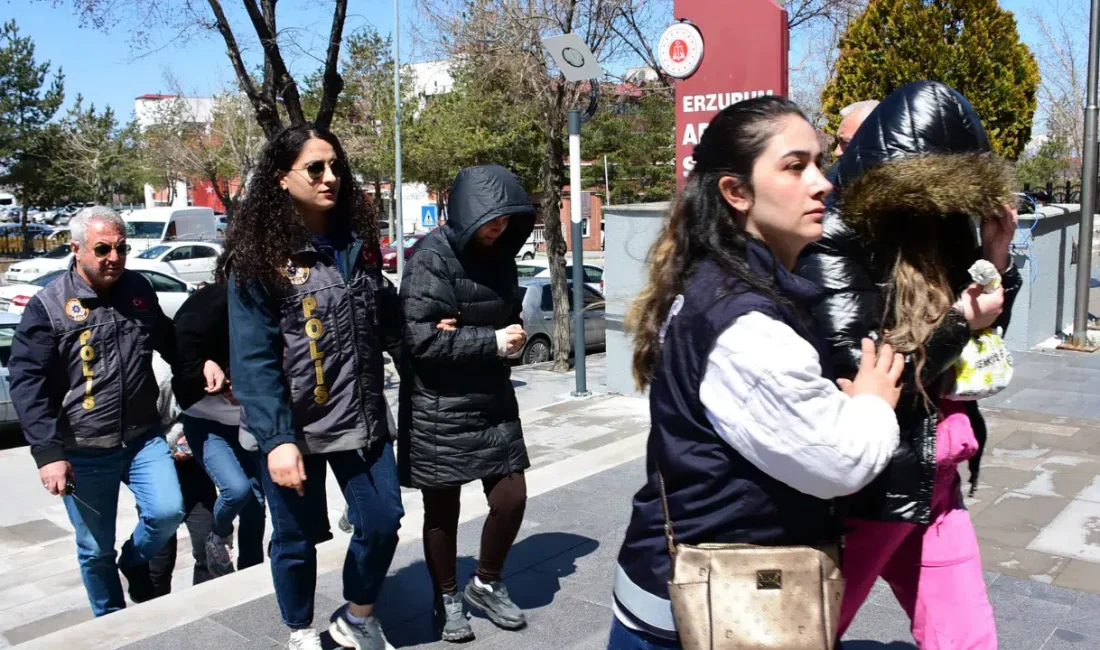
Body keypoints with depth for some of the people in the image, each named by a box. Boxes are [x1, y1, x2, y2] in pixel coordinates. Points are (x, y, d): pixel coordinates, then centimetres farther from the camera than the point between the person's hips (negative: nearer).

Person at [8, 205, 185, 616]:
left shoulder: (139, 290, 5)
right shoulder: (48, 305, -9)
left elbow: (169, 344, 21)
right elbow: (27, 383, -10)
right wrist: (48, 453, -16)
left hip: (143, 436, 3)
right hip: (84, 451, -3)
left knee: (168, 511, -13)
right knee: (95, 550, 8)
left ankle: (135, 561, 21)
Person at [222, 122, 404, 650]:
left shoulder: (357, 240, 6)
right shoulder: (259, 255, -11)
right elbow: (253, 360, -15)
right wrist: (275, 439, -21)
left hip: (361, 421, 5)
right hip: (294, 430, -4)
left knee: (382, 522, 8)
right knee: (296, 538, 11)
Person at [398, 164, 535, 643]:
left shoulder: (498, 254, 5)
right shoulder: (432, 257, -16)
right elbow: (421, 338, -21)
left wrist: (465, 333, -9)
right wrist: (491, 341, -20)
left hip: (493, 400, 6)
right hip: (440, 409, -6)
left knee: (511, 498, 7)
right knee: (442, 510, 9)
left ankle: (487, 584, 31)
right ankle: (447, 600, 30)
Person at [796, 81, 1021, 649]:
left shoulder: (941, 228, 5)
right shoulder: (836, 240, -17)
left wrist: (997, 260, -1)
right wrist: (958, 323, -17)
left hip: (934, 483, 7)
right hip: (866, 488, -7)